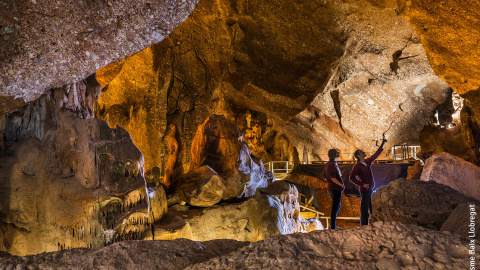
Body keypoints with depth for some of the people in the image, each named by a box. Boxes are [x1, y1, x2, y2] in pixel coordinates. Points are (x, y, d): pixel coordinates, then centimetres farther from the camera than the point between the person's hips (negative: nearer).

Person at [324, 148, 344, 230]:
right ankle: (332, 227, 3)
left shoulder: (328, 164, 13)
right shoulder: (332, 164, -17)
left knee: (338, 206, 21)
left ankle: (332, 225, 29)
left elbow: (325, 177, 20)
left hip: (332, 188, 10)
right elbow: (332, 177, -24)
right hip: (336, 189, -10)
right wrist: (342, 185, -20)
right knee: (335, 208, -4)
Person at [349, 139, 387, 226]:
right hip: (365, 189, -7)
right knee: (364, 208, -2)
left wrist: (382, 144, 18)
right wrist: (362, 184, -17)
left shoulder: (367, 162, 7)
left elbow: (376, 155, 18)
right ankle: (363, 226, 5)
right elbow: (352, 178, -15)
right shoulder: (357, 166, -13)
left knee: (372, 207, 14)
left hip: (371, 188, 7)